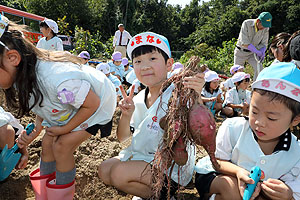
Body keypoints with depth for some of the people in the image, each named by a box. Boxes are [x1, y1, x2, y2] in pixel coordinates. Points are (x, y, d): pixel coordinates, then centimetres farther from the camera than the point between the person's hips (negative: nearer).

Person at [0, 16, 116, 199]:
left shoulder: (59, 80, -42)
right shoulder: (21, 79, -13)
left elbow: (92, 104, -28)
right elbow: (42, 107, 3)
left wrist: (65, 129, -18)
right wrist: (34, 133, -11)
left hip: (97, 104, -7)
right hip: (69, 104, 8)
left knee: (62, 146, -13)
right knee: (48, 142, 4)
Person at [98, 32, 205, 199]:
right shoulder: (138, 99, 1)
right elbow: (122, 137, 6)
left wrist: (196, 97, -40)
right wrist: (126, 115, -15)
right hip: (141, 155, 7)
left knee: (119, 172, -22)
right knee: (104, 170, -3)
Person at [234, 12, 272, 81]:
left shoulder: (266, 28, -10)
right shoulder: (246, 24, -22)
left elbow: (264, 43, -2)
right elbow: (244, 42, -29)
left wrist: (262, 52, -24)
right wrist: (257, 51, -34)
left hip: (252, 53, 3)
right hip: (241, 52, -3)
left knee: (259, 68, -15)